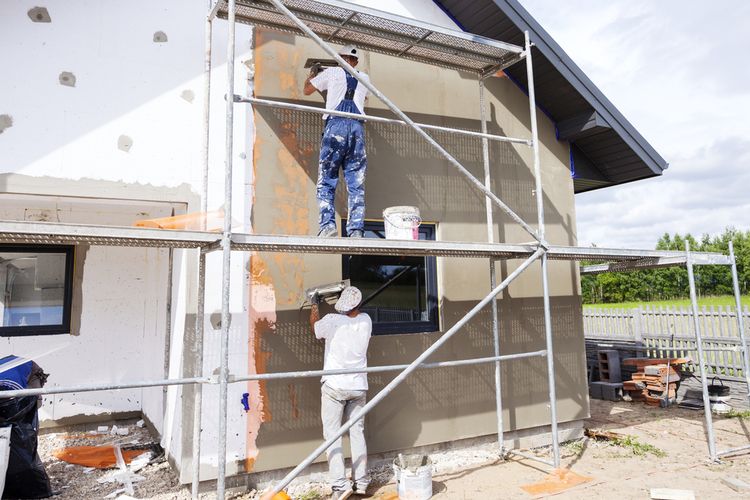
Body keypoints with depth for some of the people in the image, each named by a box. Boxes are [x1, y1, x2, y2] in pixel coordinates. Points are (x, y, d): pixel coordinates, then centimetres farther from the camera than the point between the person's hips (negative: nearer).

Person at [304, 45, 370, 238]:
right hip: (358, 127, 3)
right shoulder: (364, 78, 23)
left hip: (335, 124, -2)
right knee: (356, 185, 0)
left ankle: (328, 225, -17)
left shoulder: (332, 72, 14)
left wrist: (312, 74, 46)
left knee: (326, 183, -1)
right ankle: (356, 230, -8)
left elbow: (307, 90, 25)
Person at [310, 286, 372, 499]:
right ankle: (361, 482, 18)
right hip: (358, 386, 4)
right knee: (357, 432, 13)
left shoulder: (332, 321, -11)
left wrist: (314, 305, 26)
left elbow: (315, 328, 11)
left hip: (334, 386, -4)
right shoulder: (366, 321, -2)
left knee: (332, 434, 2)